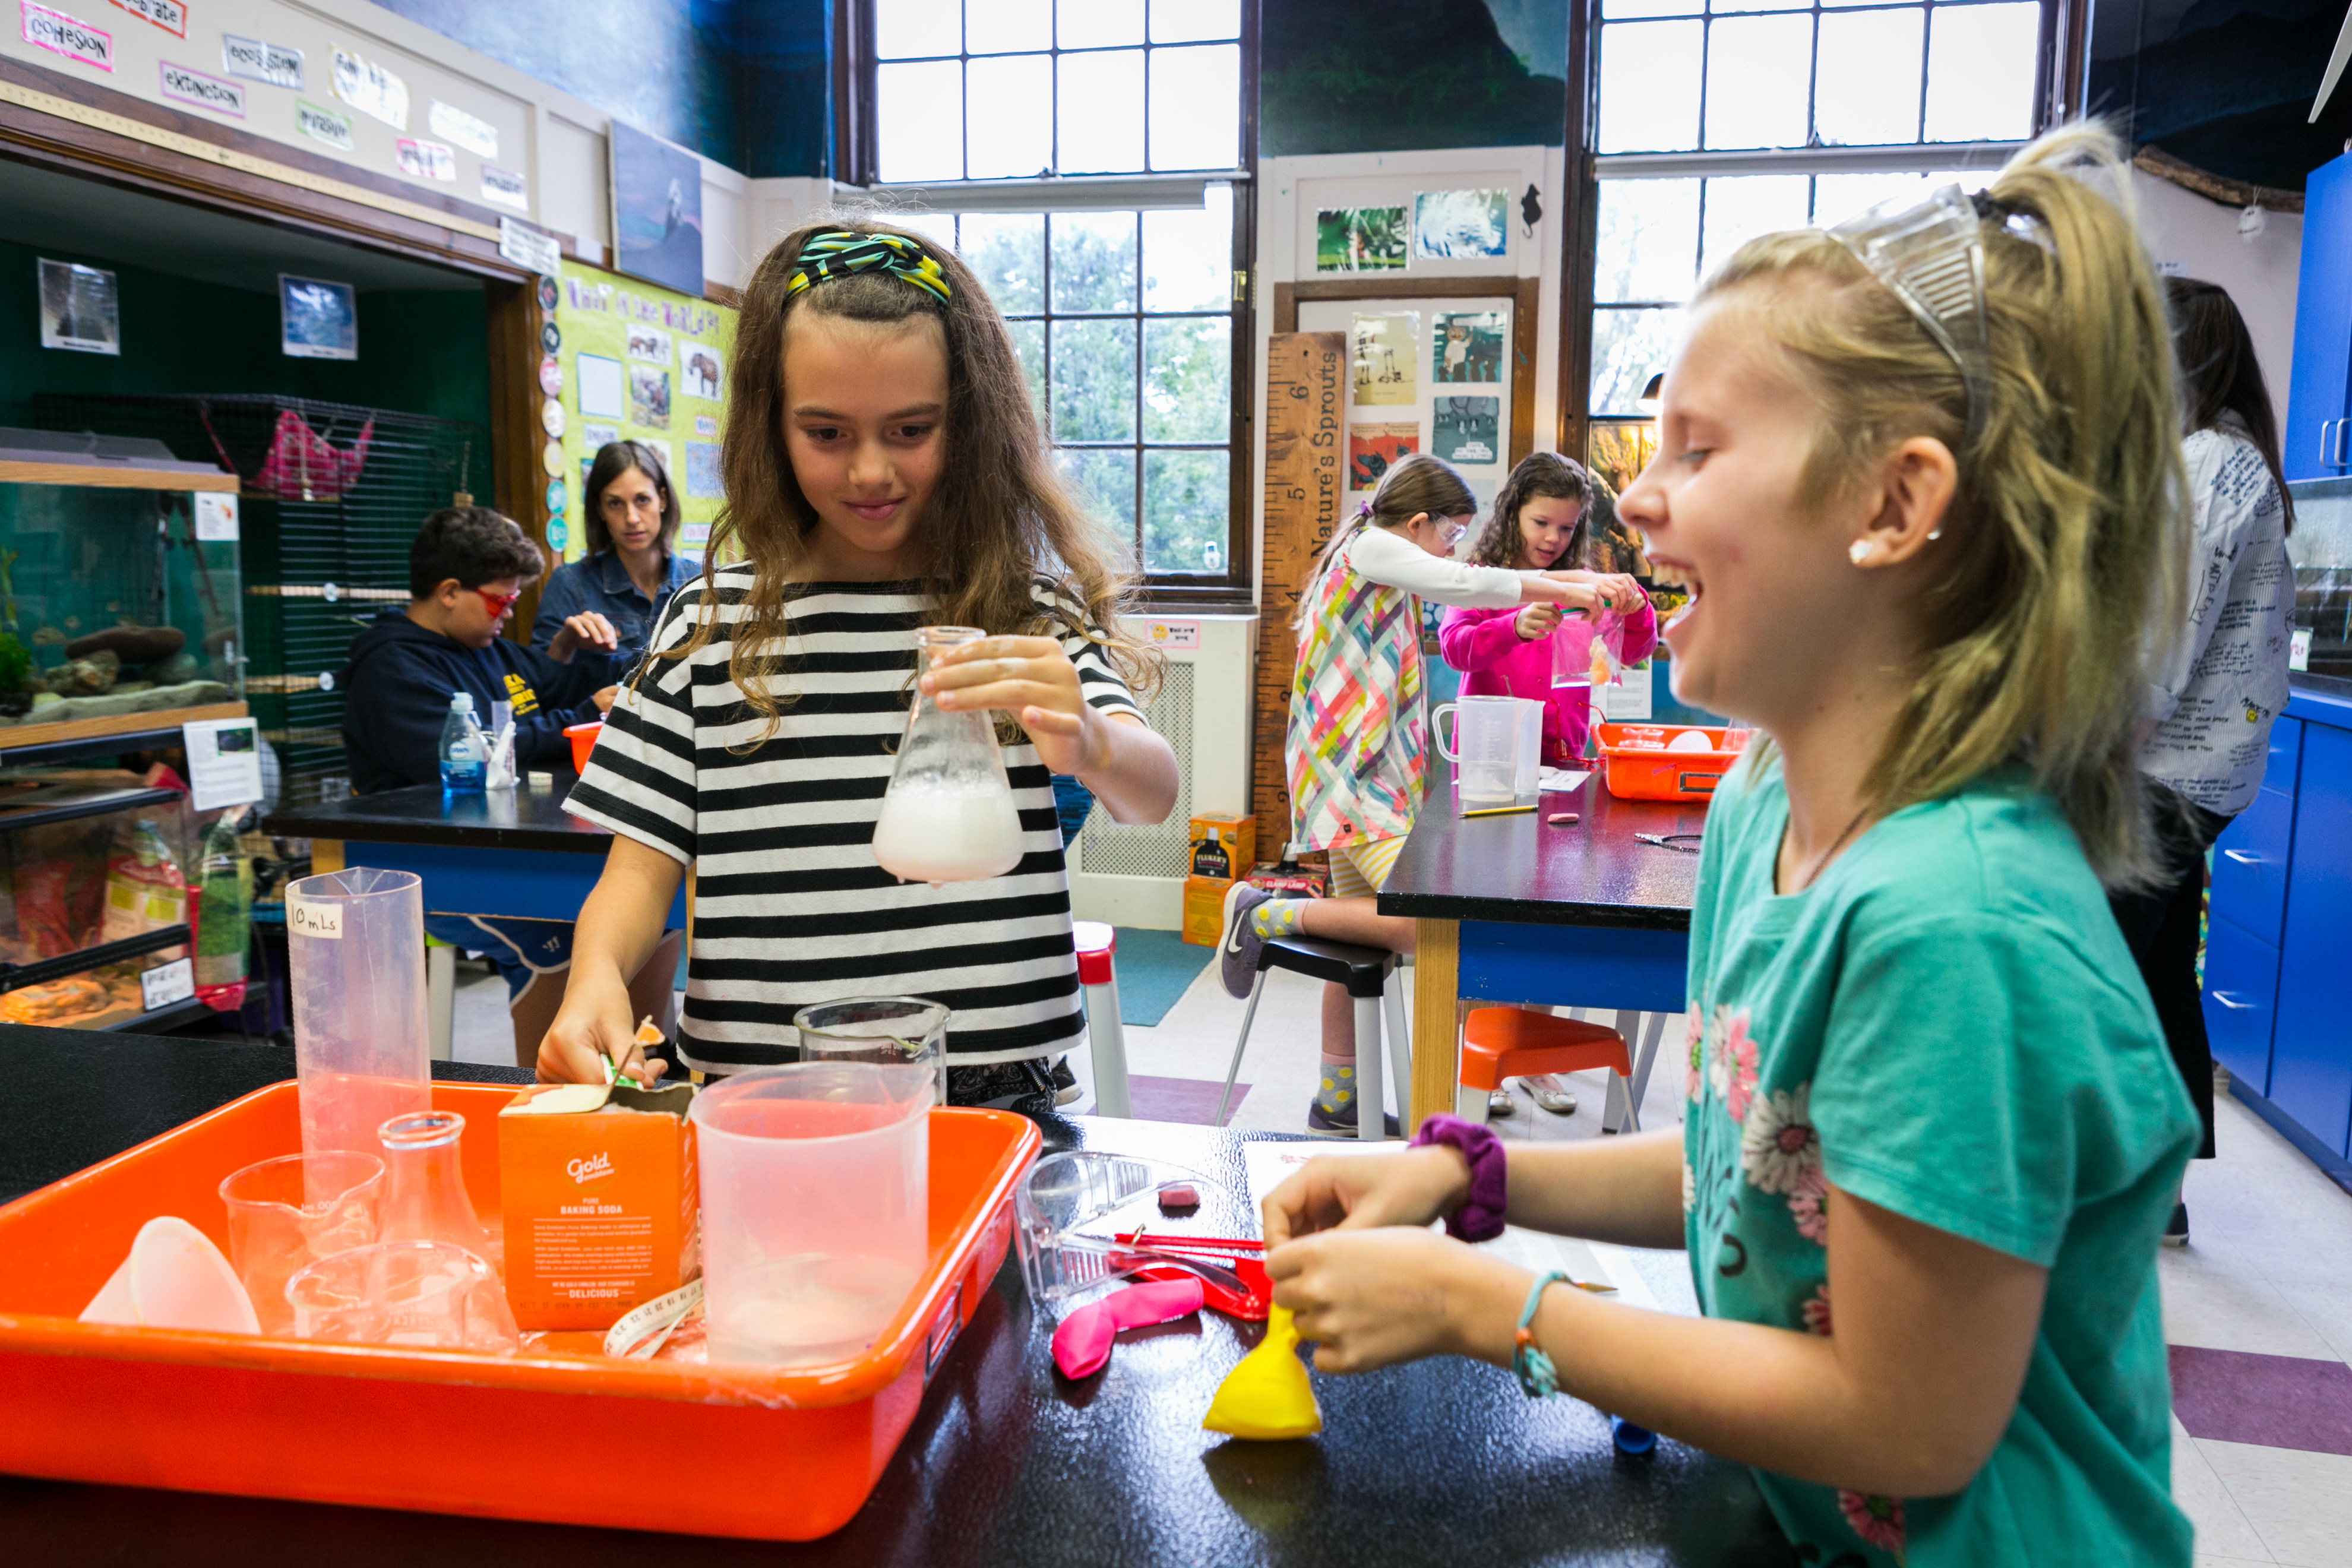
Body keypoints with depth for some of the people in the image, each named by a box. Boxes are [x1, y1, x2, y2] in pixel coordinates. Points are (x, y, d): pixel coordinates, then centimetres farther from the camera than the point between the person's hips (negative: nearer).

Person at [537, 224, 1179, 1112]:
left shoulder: (1030, 606, 4)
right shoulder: (711, 625, 7)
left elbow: (1154, 796, -9)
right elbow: (643, 863, 7)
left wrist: (1088, 746, -32)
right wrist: (596, 974, -14)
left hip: (991, 1096, -1)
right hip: (759, 1102, 1)